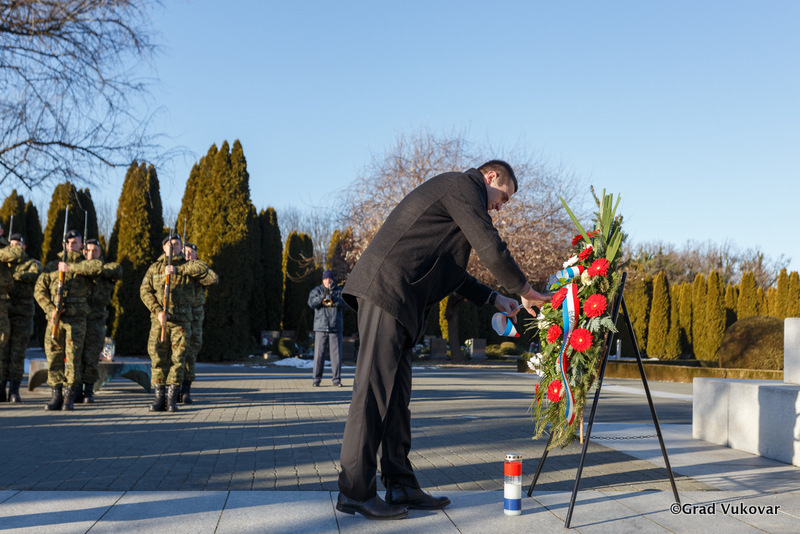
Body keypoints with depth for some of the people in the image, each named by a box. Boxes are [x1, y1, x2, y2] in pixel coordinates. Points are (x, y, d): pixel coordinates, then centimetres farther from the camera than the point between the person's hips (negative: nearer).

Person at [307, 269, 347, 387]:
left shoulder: (339, 290, 11)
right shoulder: (317, 290, 9)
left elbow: (344, 304, -3)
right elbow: (311, 303, -8)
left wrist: (333, 299, -19)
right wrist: (323, 296, -23)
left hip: (335, 327, 1)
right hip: (320, 327, -1)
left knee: (336, 355, 0)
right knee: (319, 355, -3)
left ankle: (336, 379, 7)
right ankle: (316, 379, 4)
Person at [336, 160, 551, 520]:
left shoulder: (452, 191, 31)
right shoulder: (465, 186, 0)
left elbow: (451, 271, 33)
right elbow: (490, 248, -7)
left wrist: (494, 299, 28)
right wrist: (525, 291, 6)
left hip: (392, 295, 11)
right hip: (387, 290, -11)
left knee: (396, 392, 9)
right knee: (374, 388, -9)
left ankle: (401, 486, 13)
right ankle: (354, 492, -5)